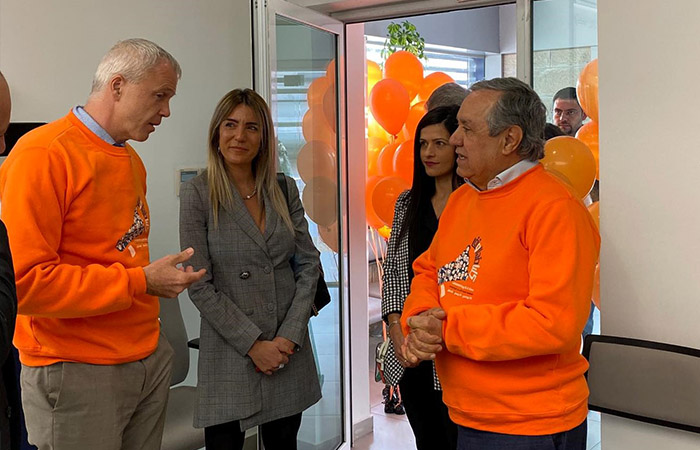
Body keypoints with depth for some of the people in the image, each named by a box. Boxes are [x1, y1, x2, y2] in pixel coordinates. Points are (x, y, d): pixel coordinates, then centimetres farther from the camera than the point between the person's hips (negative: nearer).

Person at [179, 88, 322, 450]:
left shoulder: (284, 189, 6)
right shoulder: (197, 194, -6)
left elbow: (309, 265, 5)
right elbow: (201, 287, -9)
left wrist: (290, 336, -6)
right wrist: (253, 345, -12)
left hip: (289, 351, 4)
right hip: (229, 354, -3)